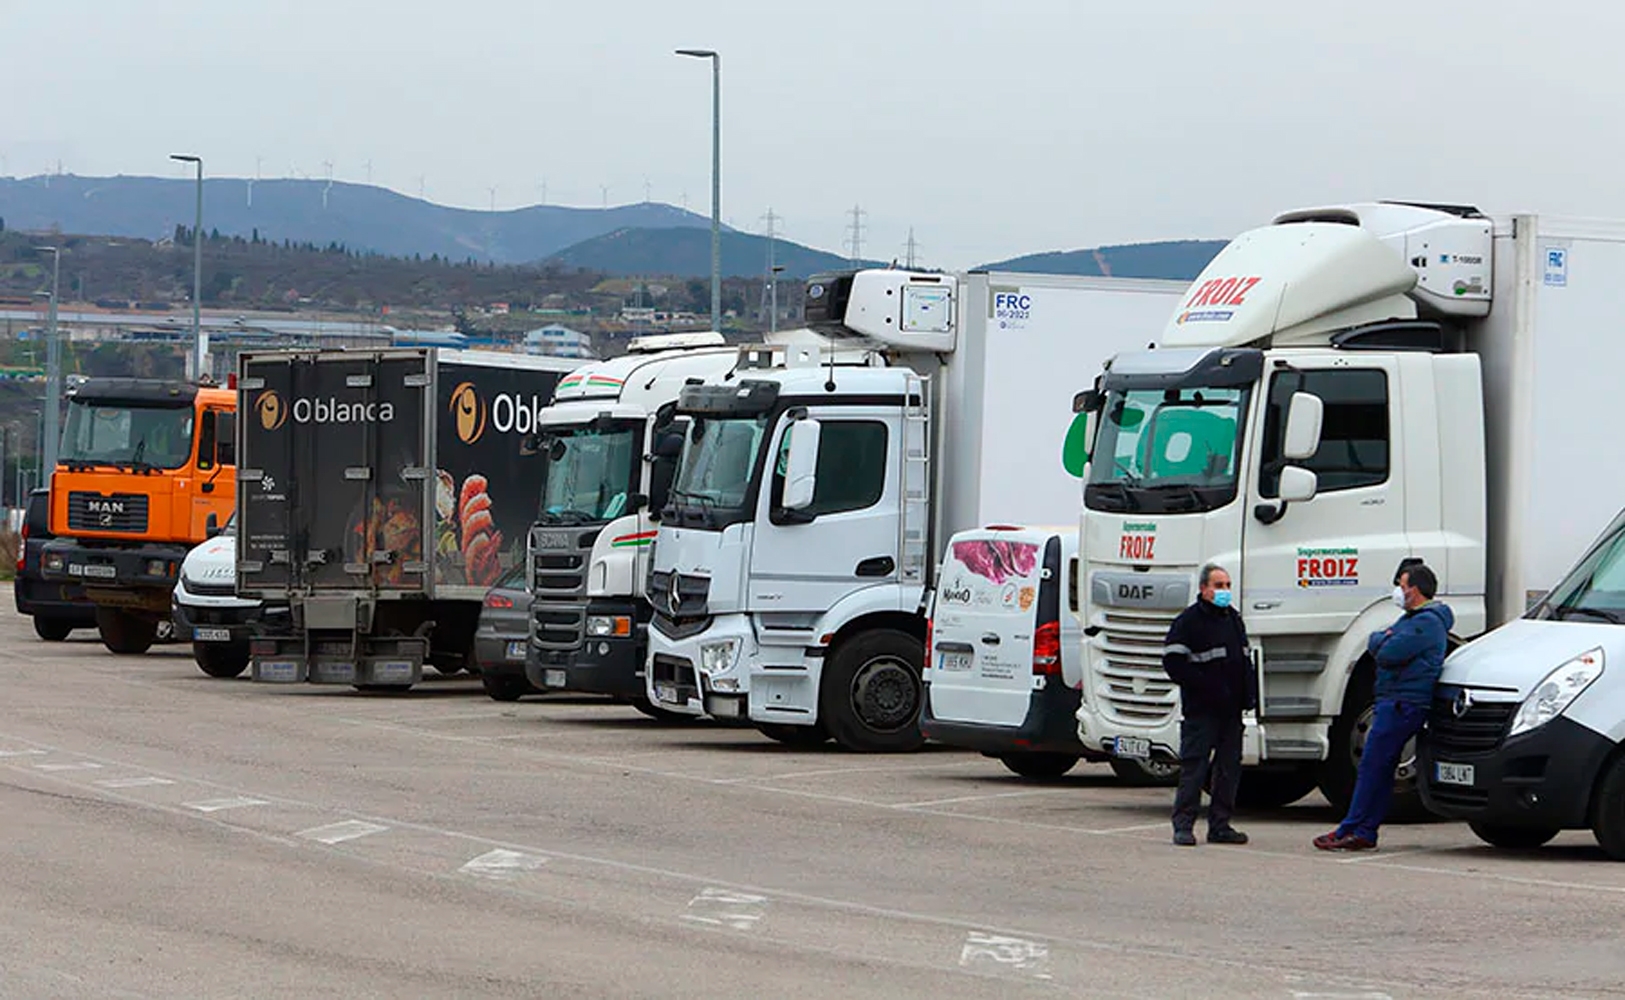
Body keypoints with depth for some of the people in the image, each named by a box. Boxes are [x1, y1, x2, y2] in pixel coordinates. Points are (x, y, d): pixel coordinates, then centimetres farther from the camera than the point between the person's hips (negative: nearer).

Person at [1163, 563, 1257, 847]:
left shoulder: (1233, 619, 17)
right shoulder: (1189, 621, -6)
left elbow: (1245, 661, 25)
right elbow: (1174, 663, -13)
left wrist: (1249, 693, 10)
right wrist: (1207, 686, -18)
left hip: (1231, 709, 7)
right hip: (1201, 709, -7)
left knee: (1230, 766, 6)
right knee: (1194, 766, -8)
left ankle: (1220, 825, 12)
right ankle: (1183, 825, -4)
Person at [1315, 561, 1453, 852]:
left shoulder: (1426, 623, -13)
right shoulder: (1412, 618, 22)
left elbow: (1388, 654, -20)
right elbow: (1374, 644, 22)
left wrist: (1383, 642, 0)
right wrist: (1384, 639, 1)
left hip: (1403, 704, -11)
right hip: (1393, 702, 11)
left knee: (1372, 766, -9)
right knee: (1380, 770, 10)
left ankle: (1349, 831, -7)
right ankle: (1365, 833, 11)